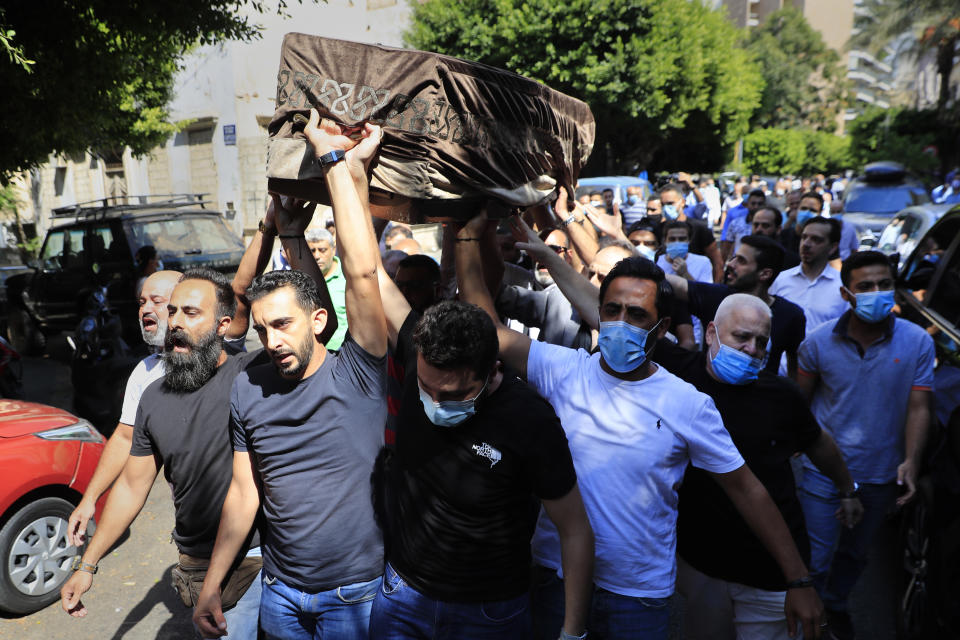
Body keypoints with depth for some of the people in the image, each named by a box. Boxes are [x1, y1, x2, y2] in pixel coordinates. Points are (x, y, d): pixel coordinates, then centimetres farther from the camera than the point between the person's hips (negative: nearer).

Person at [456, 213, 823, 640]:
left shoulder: (689, 406, -11)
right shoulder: (563, 371, -9)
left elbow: (746, 489, -5)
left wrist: (797, 580, -3)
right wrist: (470, 233, -14)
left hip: (640, 593, -1)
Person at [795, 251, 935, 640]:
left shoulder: (918, 342, -10)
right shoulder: (818, 342, -11)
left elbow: (918, 407, -10)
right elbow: (801, 401, 0)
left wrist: (911, 460, -21)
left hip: (880, 475, 2)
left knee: (854, 552, 23)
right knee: (815, 560, 1)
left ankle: (835, 604, 50)